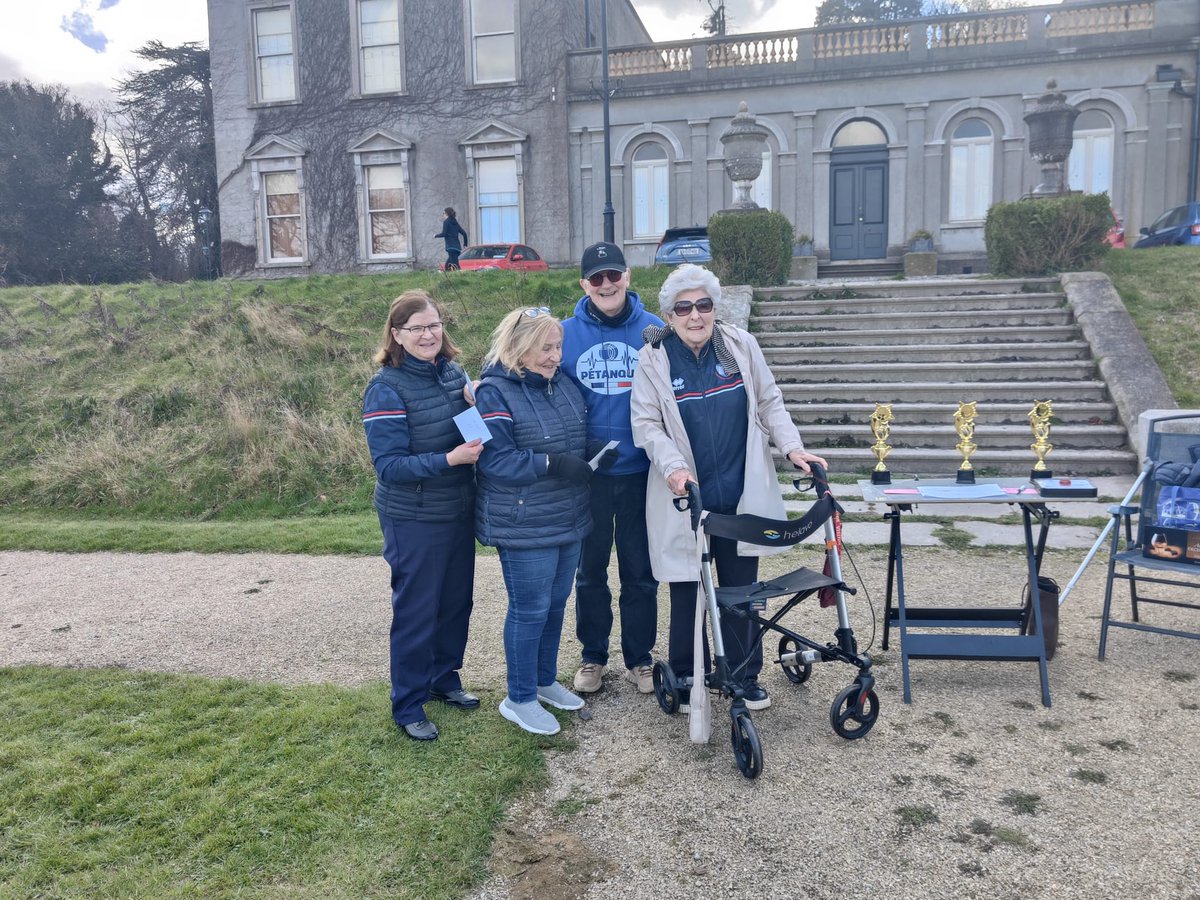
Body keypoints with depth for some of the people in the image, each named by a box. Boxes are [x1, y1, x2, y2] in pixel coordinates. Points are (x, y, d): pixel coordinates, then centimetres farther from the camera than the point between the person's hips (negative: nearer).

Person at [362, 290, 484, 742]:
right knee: (416, 611, 5)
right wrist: (449, 459, -30)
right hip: (413, 521, -6)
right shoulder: (386, 388, -16)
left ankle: (445, 678, 39)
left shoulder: (453, 372, 2)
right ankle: (407, 706, 22)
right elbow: (389, 465, -21)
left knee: (456, 602, 18)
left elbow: (474, 430, 15)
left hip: (458, 512, 6)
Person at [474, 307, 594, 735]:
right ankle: (519, 699, 19)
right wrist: (553, 464, -26)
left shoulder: (564, 385, 9)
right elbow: (495, 459, -22)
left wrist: (586, 465, 4)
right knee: (530, 608, 1)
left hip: (569, 519, 8)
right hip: (524, 526, -8)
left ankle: (545, 681, 36)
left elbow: (580, 438, 22)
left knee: (556, 602, 18)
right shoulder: (494, 392, -14)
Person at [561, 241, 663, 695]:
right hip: (587, 473, 1)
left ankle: (639, 657, 28)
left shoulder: (655, 331, -2)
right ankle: (593, 656, 29)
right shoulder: (565, 334, 0)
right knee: (590, 569, 12)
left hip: (641, 471, 0)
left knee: (640, 571, 11)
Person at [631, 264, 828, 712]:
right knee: (687, 590, 6)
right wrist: (673, 466, -21)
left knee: (742, 588, 11)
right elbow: (646, 423, -5)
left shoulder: (741, 345, 3)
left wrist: (792, 446, -6)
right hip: (684, 498, -2)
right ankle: (686, 678, 25)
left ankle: (745, 676, 28)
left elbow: (769, 402, 8)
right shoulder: (653, 359, -3)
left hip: (741, 495, 2)